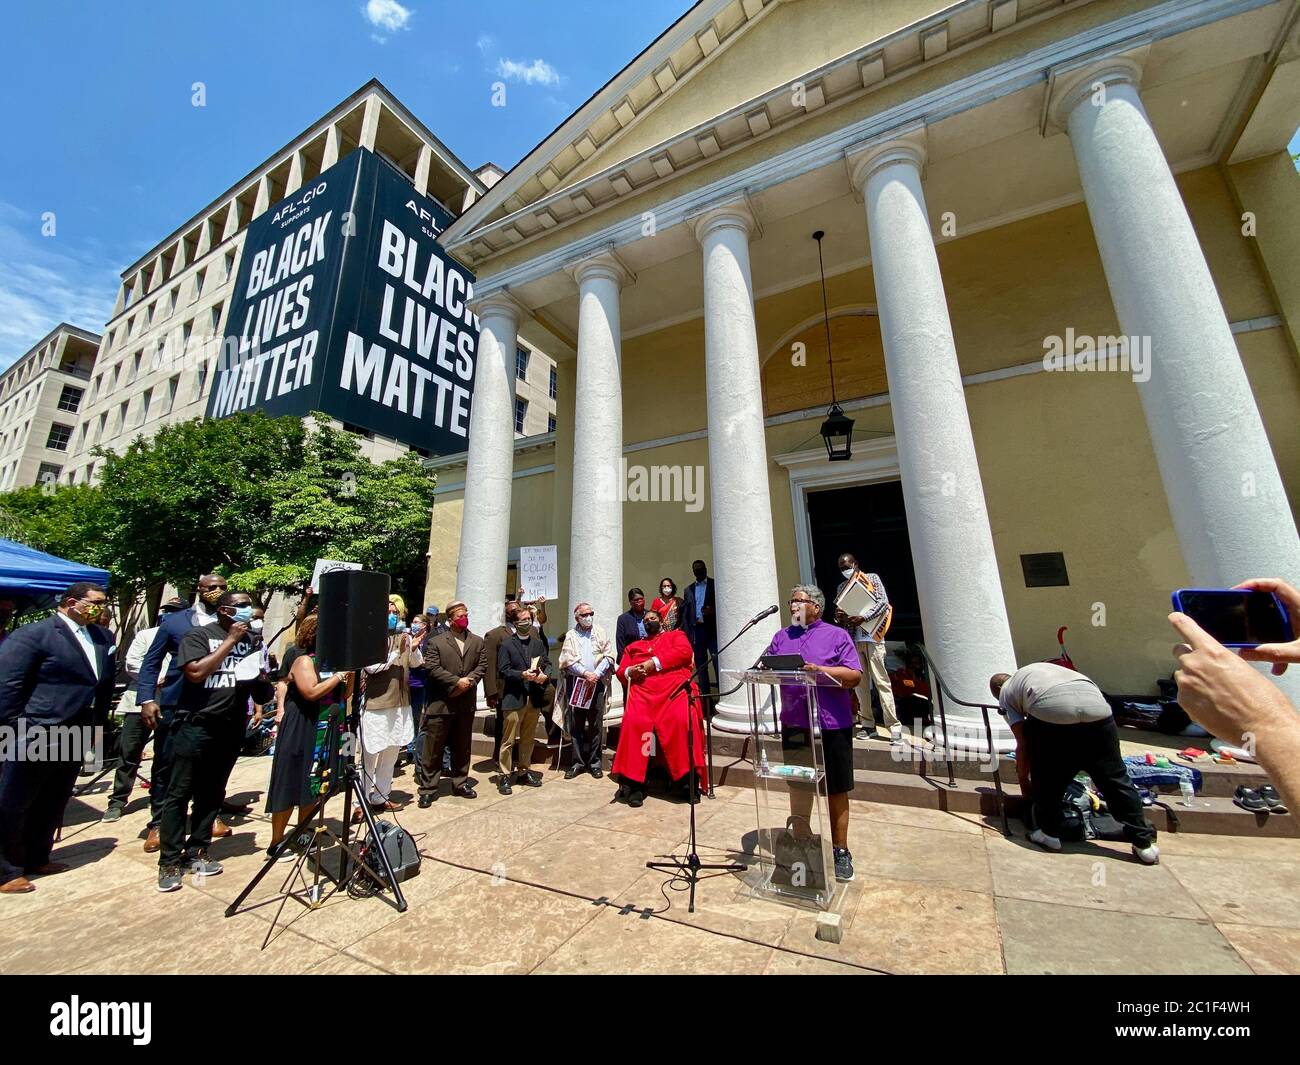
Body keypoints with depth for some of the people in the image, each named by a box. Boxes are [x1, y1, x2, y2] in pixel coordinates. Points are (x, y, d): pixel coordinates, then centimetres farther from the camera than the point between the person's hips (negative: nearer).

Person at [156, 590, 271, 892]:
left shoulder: (251, 640, 8)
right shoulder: (198, 635, -4)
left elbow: (261, 690, 13)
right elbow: (196, 672, -18)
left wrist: (261, 678, -10)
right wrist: (230, 641, -15)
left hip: (230, 729, 4)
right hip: (195, 726, -4)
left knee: (212, 794, 12)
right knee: (179, 794, 3)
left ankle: (196, 851, 23)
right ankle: (169, 861, 13)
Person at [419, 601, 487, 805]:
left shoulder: (478, 642, 9)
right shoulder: (435, 642, -2)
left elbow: (482, 666, 3)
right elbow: (432, 668, -11)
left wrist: (468, 681, -14)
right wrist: (457, 681, -16)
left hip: (466, 704, 4)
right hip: (441, 703, -3)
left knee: (462, 748, 14)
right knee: (433, 749, 4)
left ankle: (460, 784, 28)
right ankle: (428, 790, 16)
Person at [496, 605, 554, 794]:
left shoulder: (539, 643, 12)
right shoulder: (506, 645, -2)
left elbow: (548, 663, 10)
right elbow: (503, 670, -8)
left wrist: (546, 675, -11)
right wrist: (522, 675, -21)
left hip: (534, 698, 5)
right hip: (514, 698, -4)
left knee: (528, 738, 15)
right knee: (508, 740, 2)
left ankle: (524, 771, 29)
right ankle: (505, 775, 15)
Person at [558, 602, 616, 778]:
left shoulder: (600, 633, 9)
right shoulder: (571, 635, 7)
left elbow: (608, 656, 2)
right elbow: (569, 660, -3)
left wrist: (596, 674, -10)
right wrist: (585, 673, -14)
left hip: (598, 684, 0)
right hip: (576, 683, 0)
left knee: (595, 725, 5)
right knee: (576, 725, 4)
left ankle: (594, 762, 15)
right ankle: (578, 762, 15)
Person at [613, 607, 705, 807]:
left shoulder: (676, 635, 23)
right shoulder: (633, 645, 32)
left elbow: (684, 652, 1)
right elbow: (621, 671, 23)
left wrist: (654, 663, -6)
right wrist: (630, 672, -3)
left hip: (674, 687, -2)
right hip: (642, 690, 2)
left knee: (682, 721, -30)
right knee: (633, 723, -26)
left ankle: (687, 778, -17)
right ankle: (633, 781, -18)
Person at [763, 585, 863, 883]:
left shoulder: (837, 635, -3)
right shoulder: (781, 637, 11)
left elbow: (854, 677, -10)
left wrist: (820, 670, -22)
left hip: (831, 726, -4)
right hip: (794, 725, 4)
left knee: (836, 790, 10)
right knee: (798, 785, 17)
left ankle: (840, 850, 28)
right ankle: (801, 841, 37)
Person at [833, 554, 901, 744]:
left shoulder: (872, 578, 4)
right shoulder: (842, 587, 15)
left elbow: (884, 603, -6)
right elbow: (838, 612, 13)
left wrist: (863, 618, -19)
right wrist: (839, 617, -11)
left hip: (872, 637, -4)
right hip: (852, 639, 4)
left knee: (881, 681, -5)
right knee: (860, 682, 7)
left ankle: (894, 727, 0)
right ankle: (867, 724, 16)